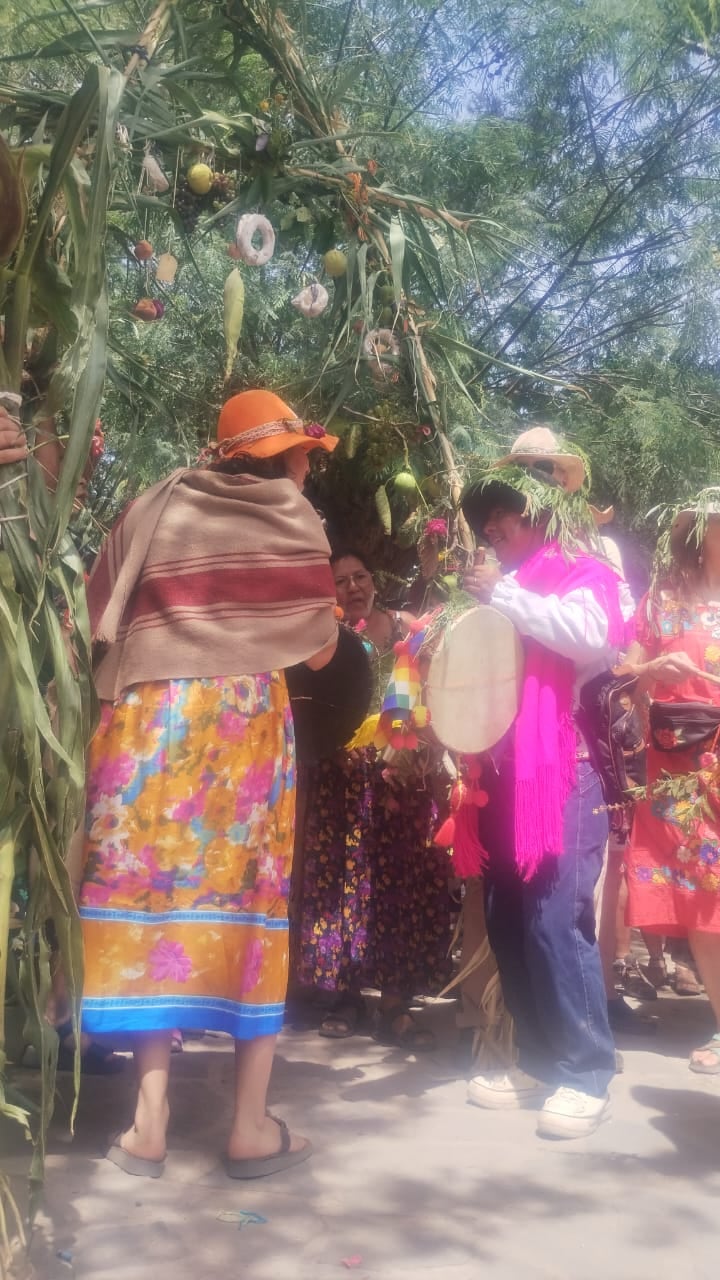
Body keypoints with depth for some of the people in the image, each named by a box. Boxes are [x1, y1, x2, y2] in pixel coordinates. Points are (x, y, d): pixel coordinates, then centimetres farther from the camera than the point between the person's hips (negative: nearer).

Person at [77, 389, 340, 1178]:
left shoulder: (154, 508, 9)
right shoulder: (296, 523, 5)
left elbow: (94, 612, 6)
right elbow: (320, 649, 4)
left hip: (149, 720, 2)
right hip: (250, 723, -1)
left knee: (154, 895, 5)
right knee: (250, 905, 6)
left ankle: (149, 1125, 8)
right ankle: (251, 1127, 11)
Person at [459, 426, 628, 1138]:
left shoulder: (583, 574, 1)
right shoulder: (509, 585, 20)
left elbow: (591, 635, -22)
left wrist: (505, 594, -19)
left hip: (561, 778, -7)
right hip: (506, 778, 7)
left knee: (557, 922, -10)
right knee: (508, 925, 7)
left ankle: (585, 1075, 1)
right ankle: (539, 1063, 19)